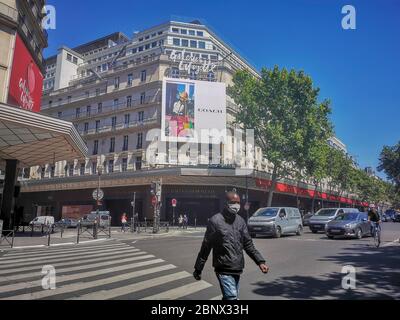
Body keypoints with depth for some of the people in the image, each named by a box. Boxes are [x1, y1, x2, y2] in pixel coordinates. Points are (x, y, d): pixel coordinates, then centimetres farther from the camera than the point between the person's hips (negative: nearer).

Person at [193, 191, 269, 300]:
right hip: (224, 270, -5)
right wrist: (198, 269, -1)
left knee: (228, 297, 16)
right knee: (232, 297, -14)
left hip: (237, 270, 6)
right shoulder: (215, 221, -10)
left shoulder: (240, 221, 6)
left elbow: (248, 244, 9)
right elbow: (206, 247, -6)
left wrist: (260, 261, -2)